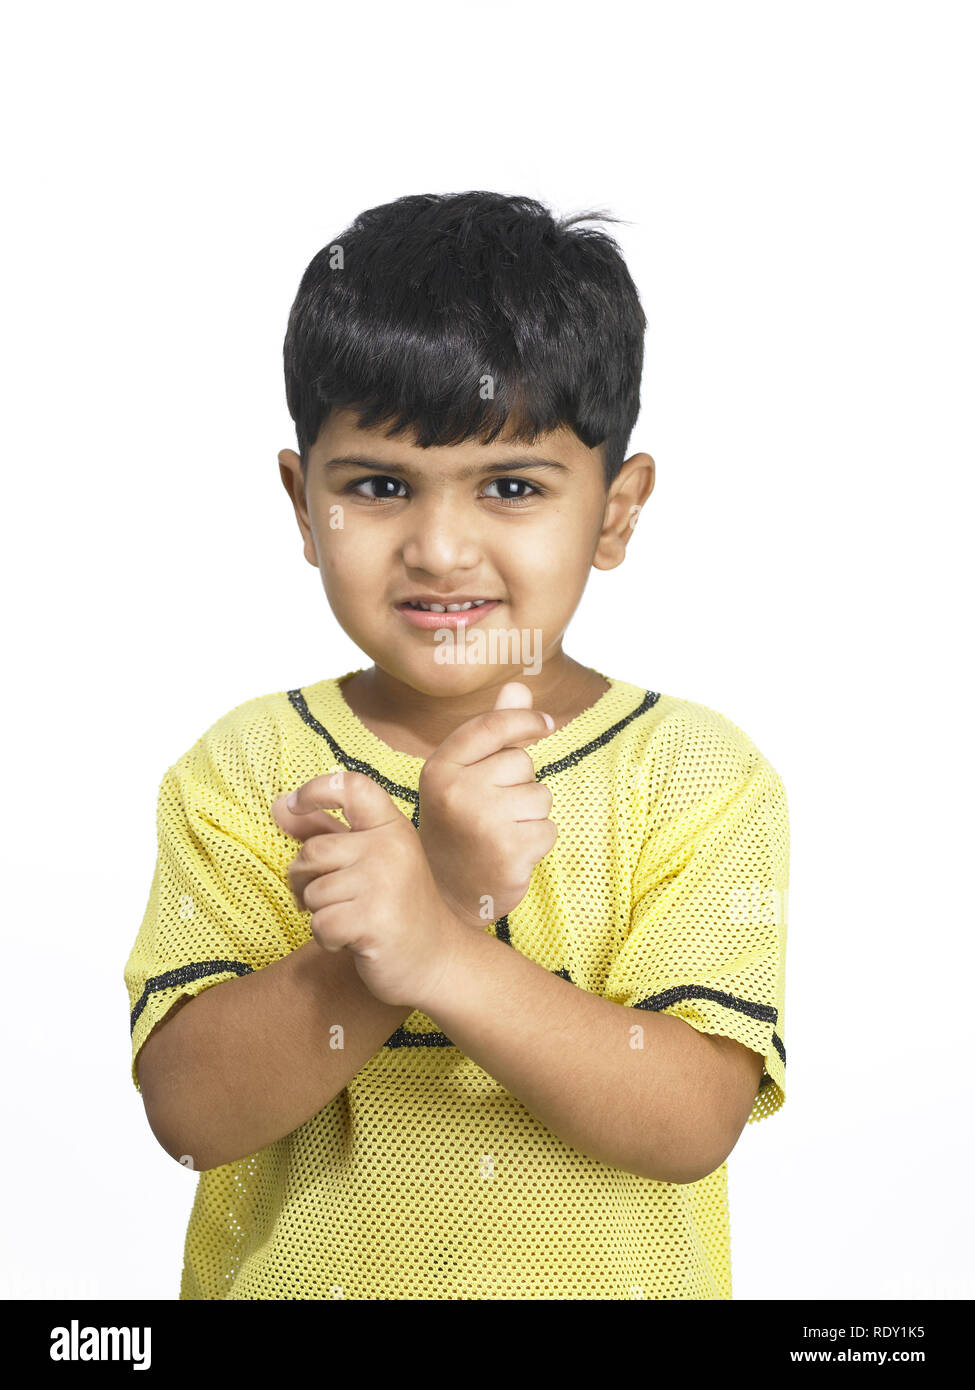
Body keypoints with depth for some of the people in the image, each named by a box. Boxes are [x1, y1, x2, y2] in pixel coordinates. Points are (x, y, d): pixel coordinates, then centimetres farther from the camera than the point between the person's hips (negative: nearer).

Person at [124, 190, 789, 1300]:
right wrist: (444, 895, -31)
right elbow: (189, 1111, -20)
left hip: (606, 1281, 0)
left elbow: (694, 1123, -21)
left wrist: (443, 957, -34)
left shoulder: (700, 776, -13)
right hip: (295, 1275, 1)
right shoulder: (242, 771, -11)